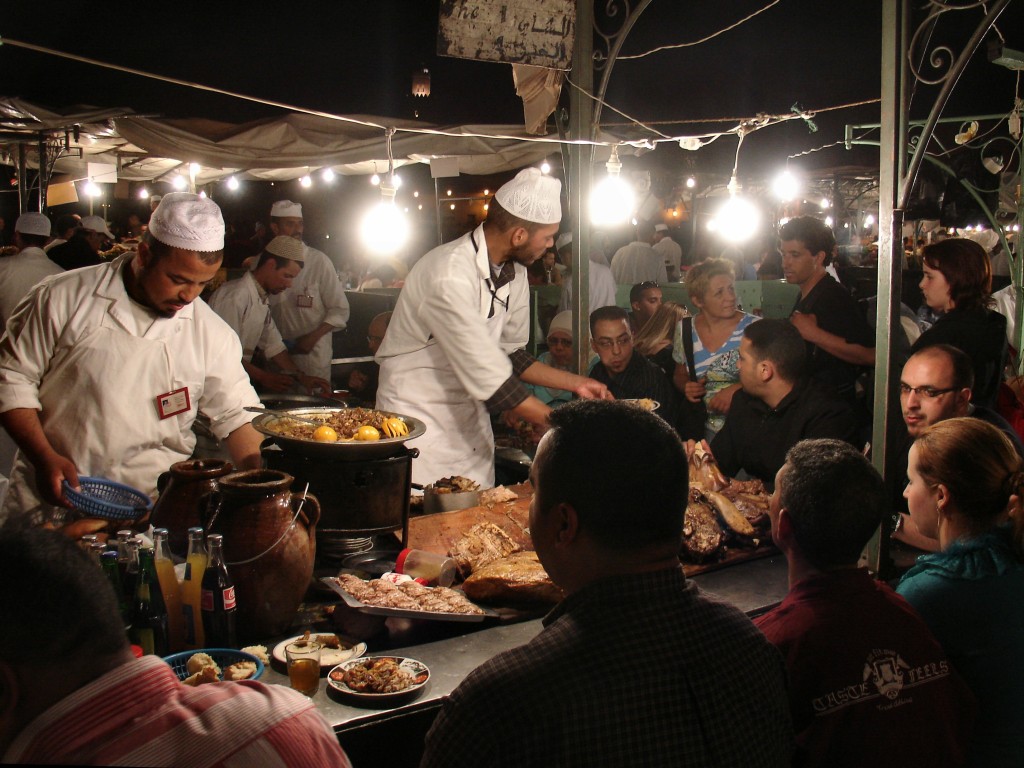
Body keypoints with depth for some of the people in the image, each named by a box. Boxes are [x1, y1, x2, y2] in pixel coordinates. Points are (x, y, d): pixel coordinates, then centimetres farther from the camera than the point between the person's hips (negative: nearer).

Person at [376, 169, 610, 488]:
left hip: (471, 419, 8)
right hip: (420, 419, -7)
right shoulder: (449, 275, -27)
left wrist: (576, 383, 4)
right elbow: (492, 381, -27)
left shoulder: (514, 272, 1)